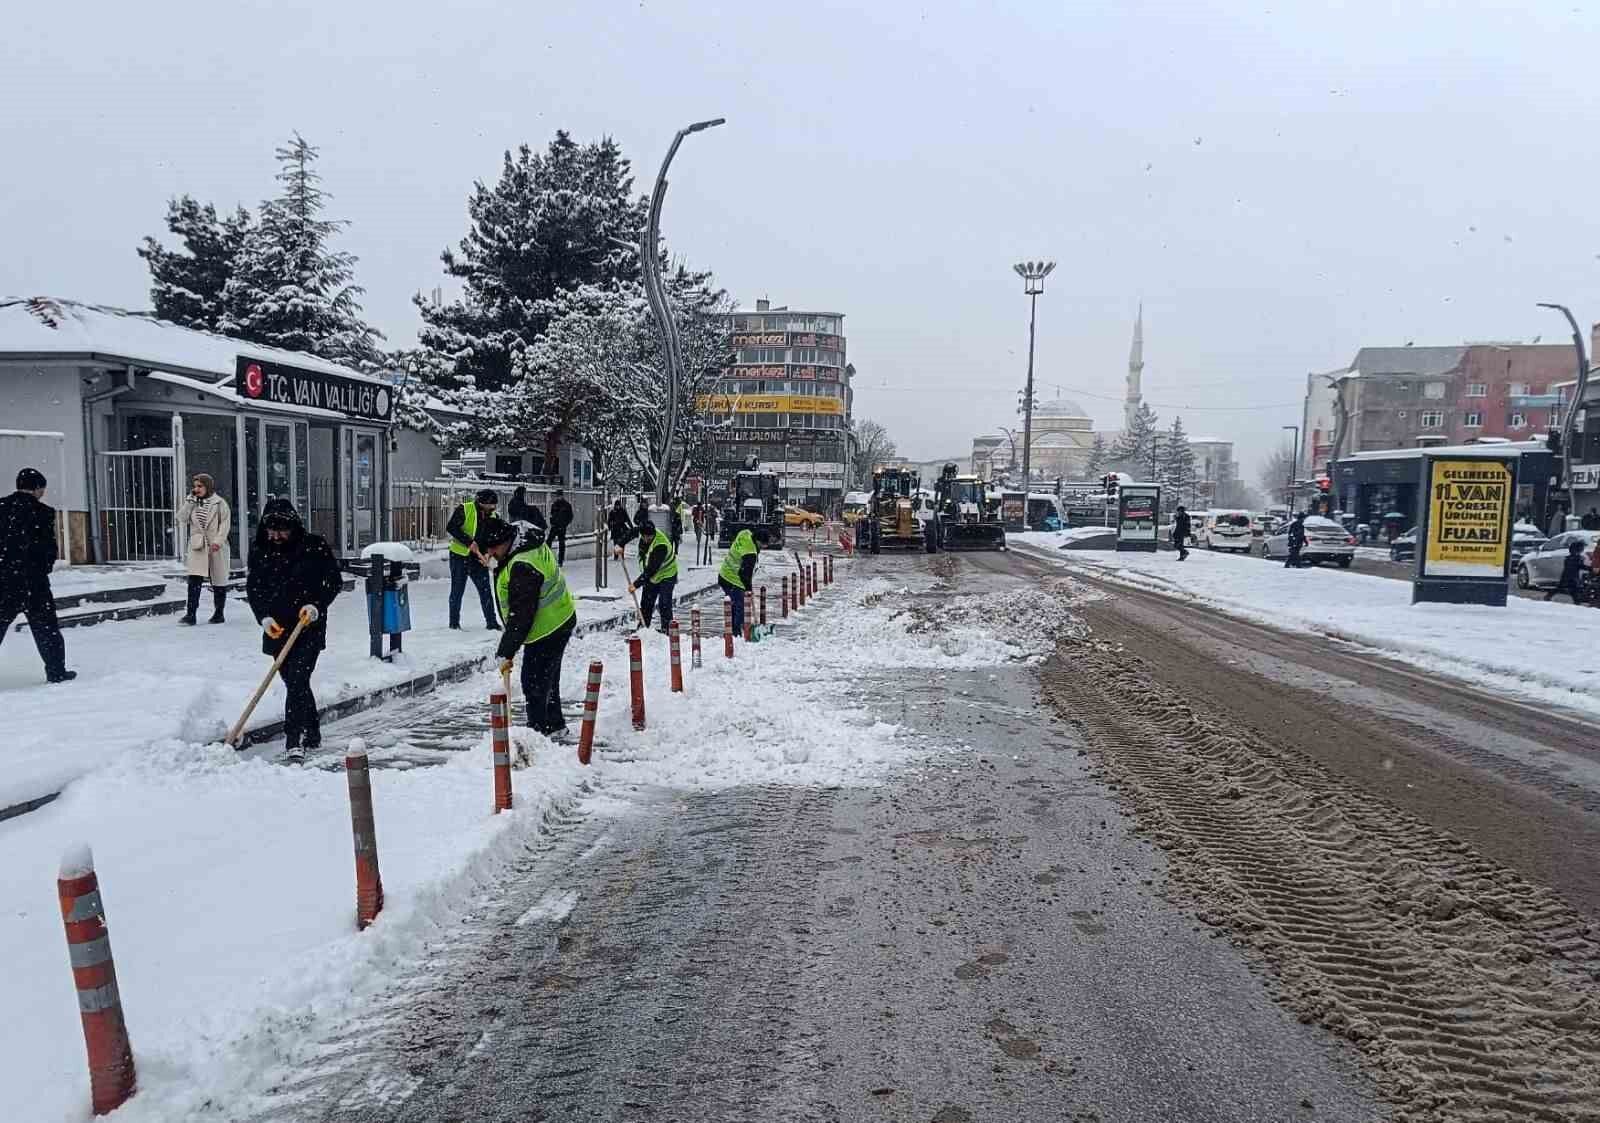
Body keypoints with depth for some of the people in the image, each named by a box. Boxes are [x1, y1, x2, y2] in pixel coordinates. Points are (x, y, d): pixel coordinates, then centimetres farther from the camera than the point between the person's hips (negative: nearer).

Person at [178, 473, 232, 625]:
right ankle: (191, 614, -10)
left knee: (219, 581, 7)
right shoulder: (192, 503, 11)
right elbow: (182, 518, -2)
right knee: (194, 580, -9)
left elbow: (225, 523, -7)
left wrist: (218, 540, -17)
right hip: (197, 546, 3)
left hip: (216, 547, -3)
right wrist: (190, 500, -5)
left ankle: (219, 614, 18)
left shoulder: (219, 502, -2)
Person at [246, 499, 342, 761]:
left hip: (309, 628, -4)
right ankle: (312, 735, 26)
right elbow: (252, 589, 6)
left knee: (297, 680, -16)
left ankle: (295, 740, -15)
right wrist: (264, 617, -9)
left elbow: (335, 581, -2)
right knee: (295, 684, 12)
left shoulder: (315, 546, -7)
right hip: (277, 629, 4)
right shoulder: (260, 551, 4)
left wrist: (316, 605, -17)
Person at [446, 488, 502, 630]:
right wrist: (469, 542, -27)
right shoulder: (464, 509, -12)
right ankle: (454, 622, 18)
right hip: (459, 556, -4)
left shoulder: (492, 516, 2)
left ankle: (491, 622, 7)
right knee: (457, 591, 6)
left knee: (485, 590, 1)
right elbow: (451, 528, -20)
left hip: (479, 559, 4)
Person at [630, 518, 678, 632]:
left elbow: (651, 569, -36)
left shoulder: (661, 546, -36)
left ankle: (666, 630, -10)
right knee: (645, 604, 10)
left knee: (664, 605, -16)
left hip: (666, 575, -7)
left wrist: (636, 584, -35)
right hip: (651, 576, 7)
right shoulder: (643, 533, -15)